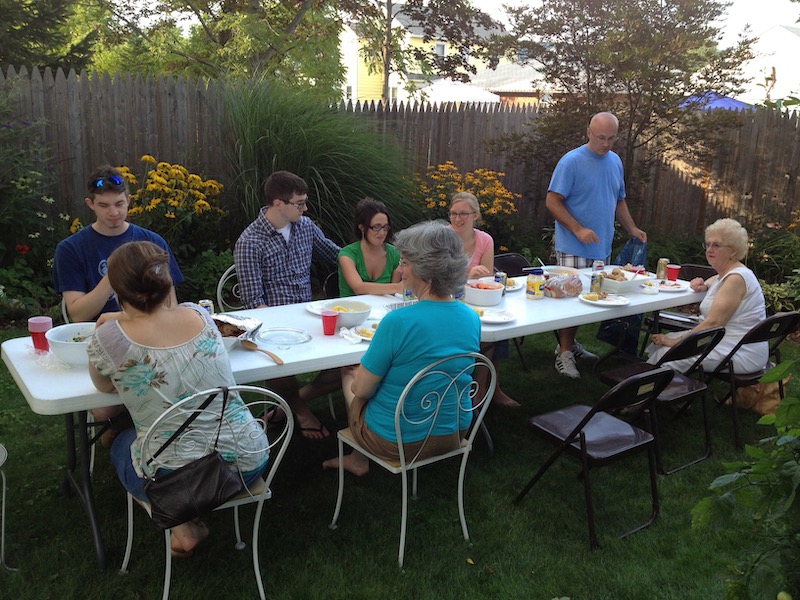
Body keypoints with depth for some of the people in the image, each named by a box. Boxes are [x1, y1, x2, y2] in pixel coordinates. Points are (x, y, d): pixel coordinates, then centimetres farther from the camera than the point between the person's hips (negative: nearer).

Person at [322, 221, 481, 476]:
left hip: (397, 442, -6)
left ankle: (359, 460, 40)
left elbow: (361, 390, -19)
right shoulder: (472, 318, -7)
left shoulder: (398, 321, -28)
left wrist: (358, 376, 5)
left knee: (349, 376, 22)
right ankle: (357, 456, 42)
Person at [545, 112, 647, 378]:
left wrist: (632, 229, 10)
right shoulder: (571, 161, -11)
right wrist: (578, 229, -22)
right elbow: (553, 201, -14)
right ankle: (564, 353, 6)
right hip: (573, 247, -7)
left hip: (601, 247, 7)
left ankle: (571, 343, 28)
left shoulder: (615, 161, 11)